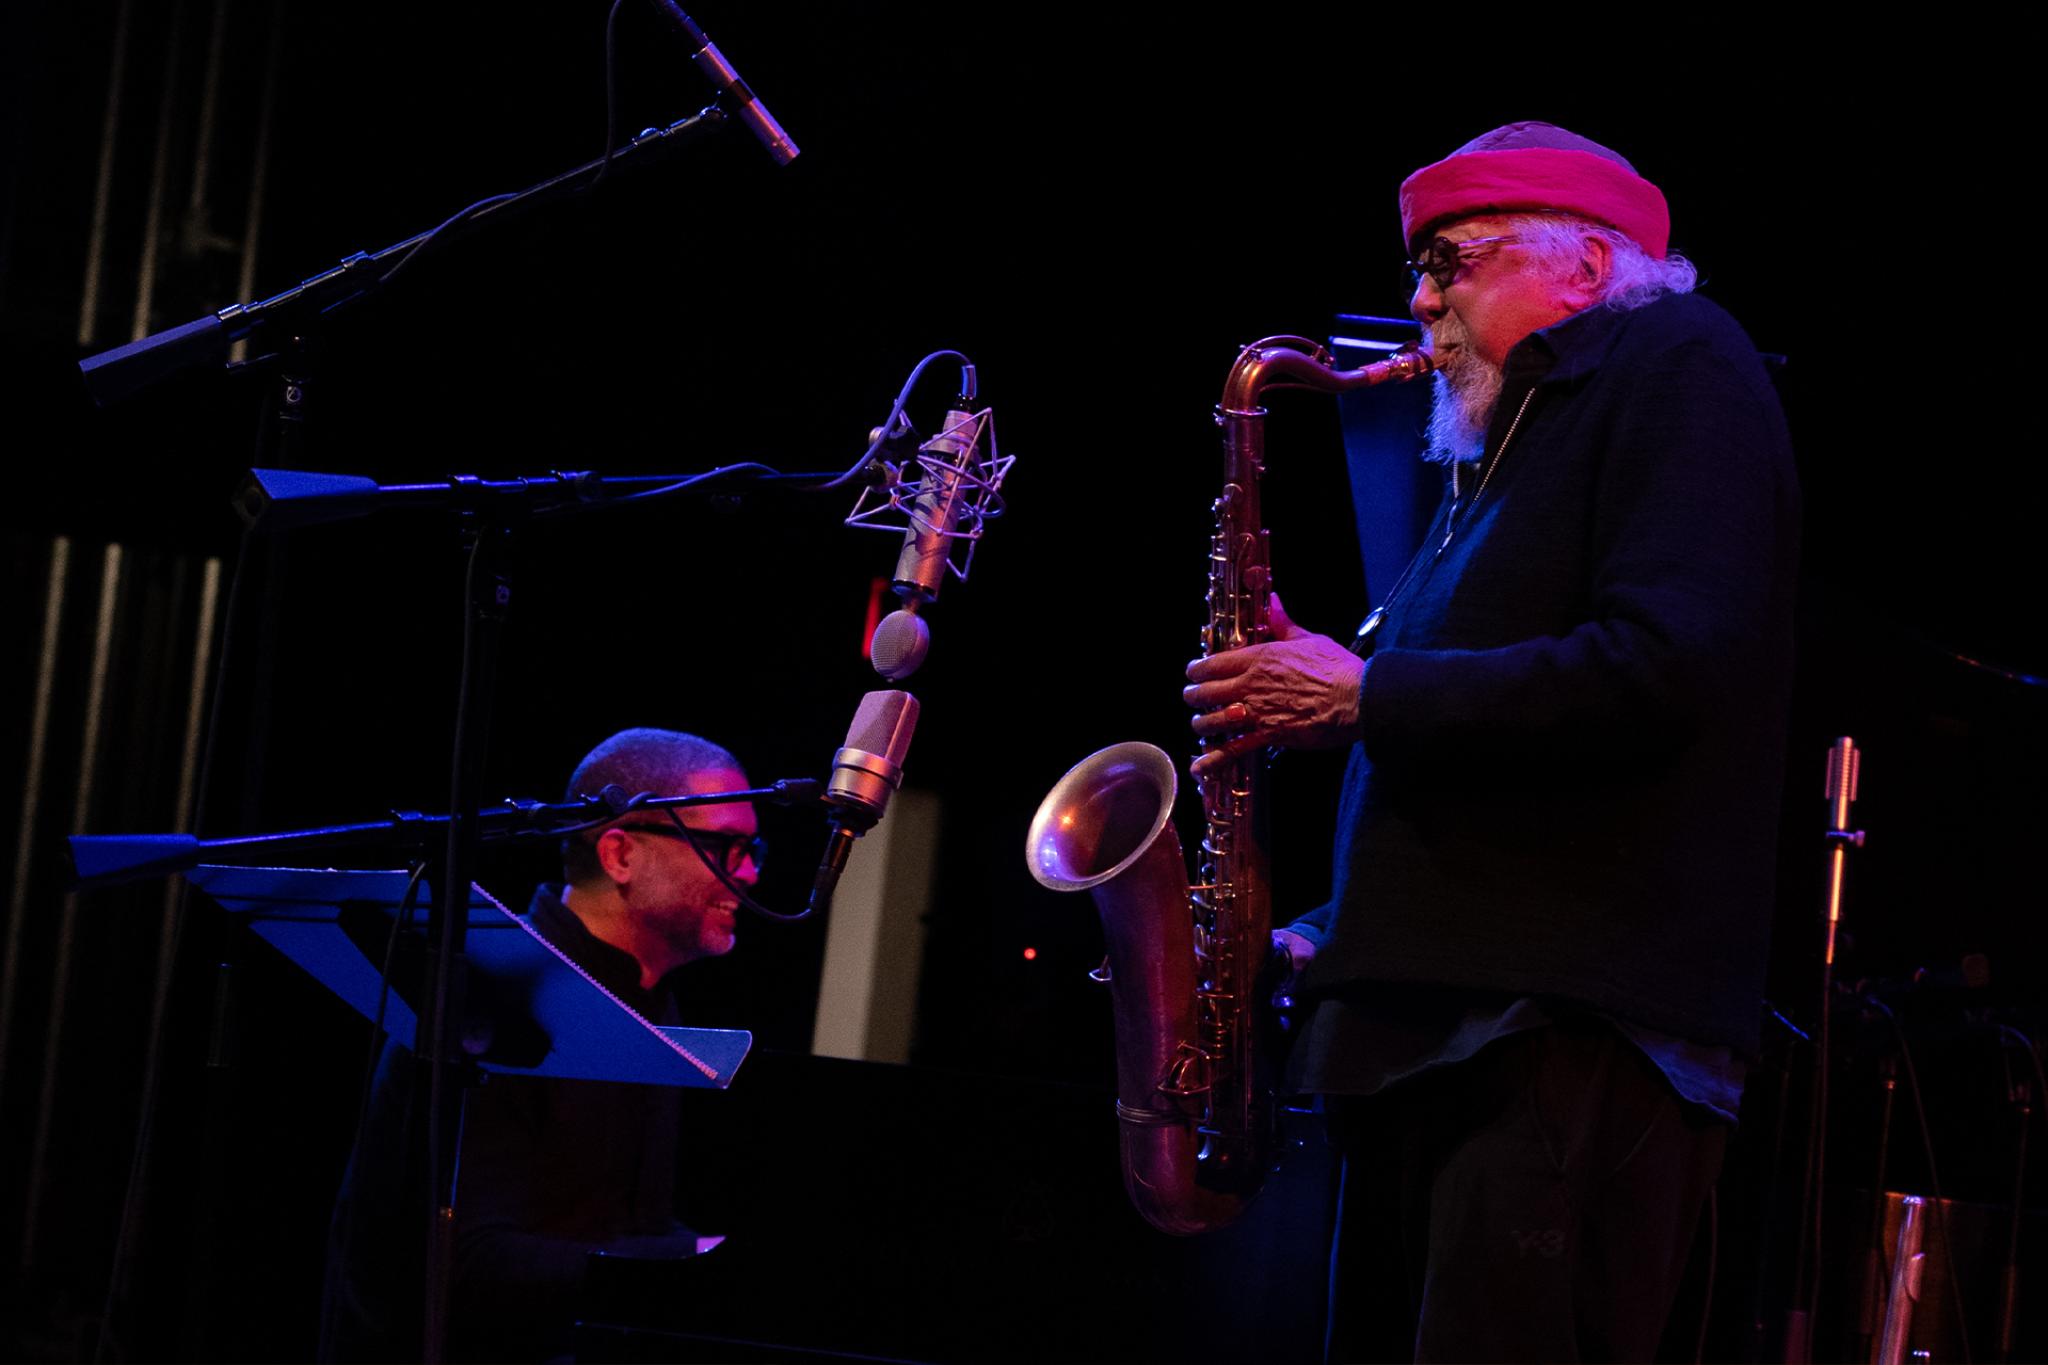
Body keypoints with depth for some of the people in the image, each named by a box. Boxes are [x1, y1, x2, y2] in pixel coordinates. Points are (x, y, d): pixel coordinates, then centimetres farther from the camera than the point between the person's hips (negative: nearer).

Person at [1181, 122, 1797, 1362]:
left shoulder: (1680, 367, -2)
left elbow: (1668, 669, -18)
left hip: (1575, 1034, -9)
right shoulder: (1508, 444, 26)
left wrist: (1363, 696, -11)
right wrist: (1337, 933, 14)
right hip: (1437, 1024, 10)